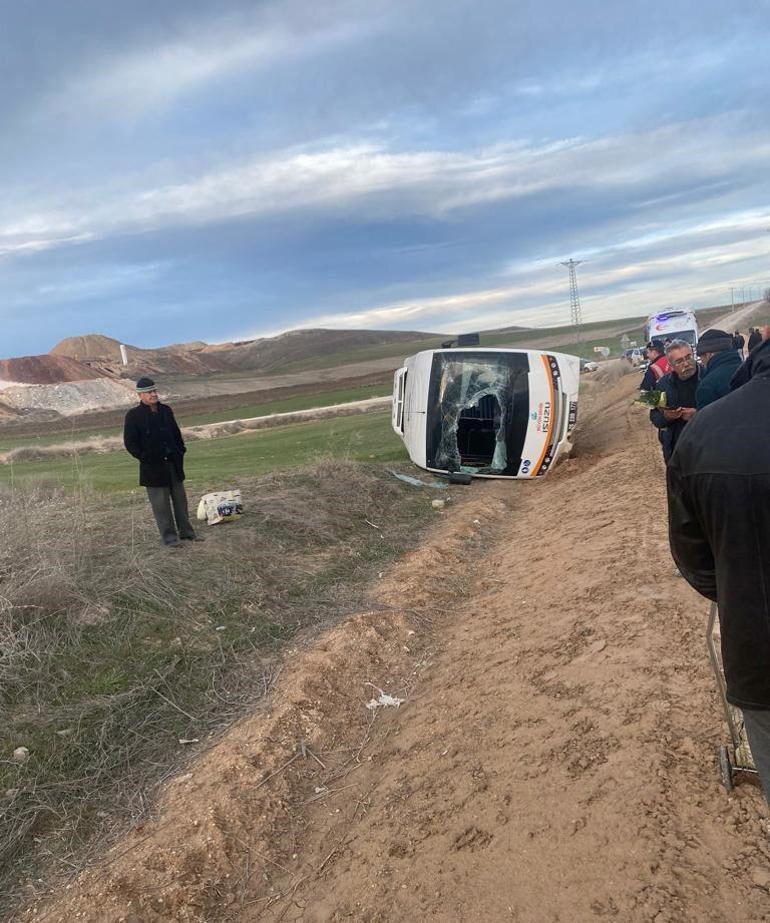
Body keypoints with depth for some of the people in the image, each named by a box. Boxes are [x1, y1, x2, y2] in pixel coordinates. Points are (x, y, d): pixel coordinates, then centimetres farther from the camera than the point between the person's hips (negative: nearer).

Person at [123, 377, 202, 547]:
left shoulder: (165, 410, 9)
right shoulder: (133, 416, -7)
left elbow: (176, 432, 19)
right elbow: (130, 442, -7)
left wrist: (180, 451, 10)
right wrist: (144, 457, -14)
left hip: (173, 463, 6)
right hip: (153, 467, -5)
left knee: (180, 499, 12)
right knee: (161, 504, 0)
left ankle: (186, 533, 22)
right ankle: (169, 538, 8)